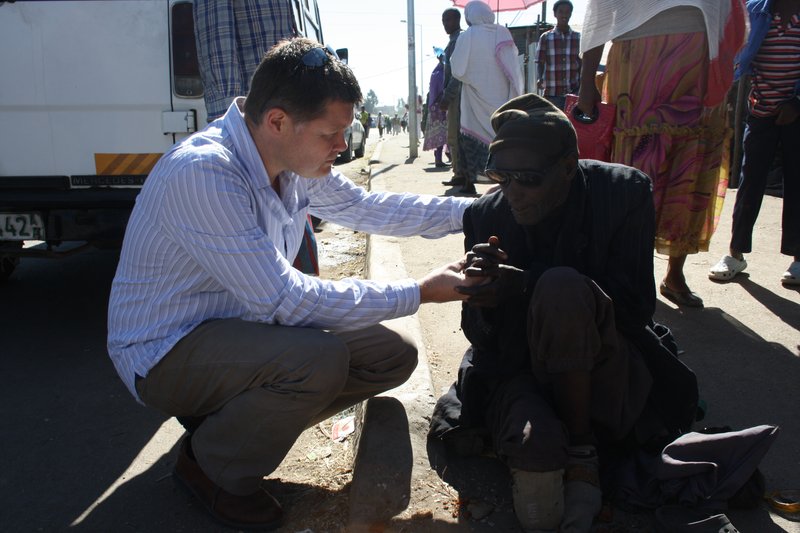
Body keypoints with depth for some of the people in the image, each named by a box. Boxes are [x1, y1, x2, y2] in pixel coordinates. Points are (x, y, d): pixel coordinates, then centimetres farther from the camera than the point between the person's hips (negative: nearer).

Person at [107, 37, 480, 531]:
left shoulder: (294, 160, -5)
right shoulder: (204, 172, -30)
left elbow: (365, 207, 11)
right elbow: (284, 300, -30)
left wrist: (473, 210, 5)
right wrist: (421, 292, -25)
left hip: (240, 324, 8)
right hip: (164, 352, -8)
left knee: (394, 354, 0)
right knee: (318, 358, -34)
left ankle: (233, 418, 12)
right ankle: (210, 464, -4)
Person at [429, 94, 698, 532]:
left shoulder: (624, 191, -10)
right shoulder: (486, 214, -5)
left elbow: (636, 305, -15)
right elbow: (479, 335, -1)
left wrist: (527, 287, -26)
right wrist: (483, 293, -27)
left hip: (603, 373, 1)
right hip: (521, 368, -1)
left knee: (561, 286, -33)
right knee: (536, 443, -38)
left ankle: (582, 450, -14)